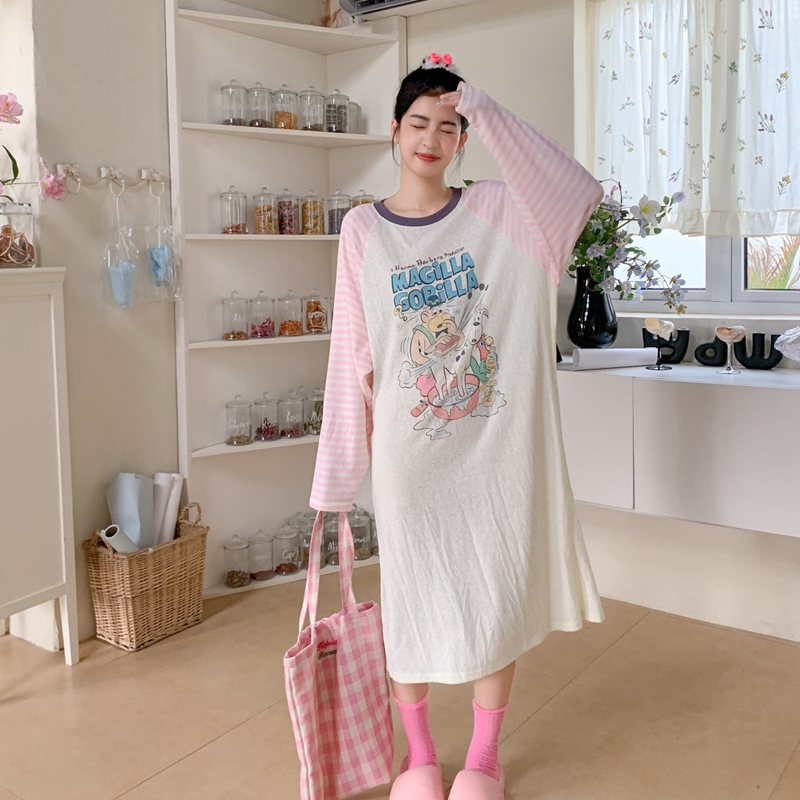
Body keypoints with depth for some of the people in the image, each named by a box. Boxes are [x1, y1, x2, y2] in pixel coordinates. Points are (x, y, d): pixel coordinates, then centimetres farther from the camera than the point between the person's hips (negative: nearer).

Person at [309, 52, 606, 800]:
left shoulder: (498, 212, 1)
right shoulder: (363, 229, 1)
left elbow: (579, 193, -18)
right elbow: (352, 354, 1)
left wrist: (484, 111, -16)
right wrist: (339, 471, 1)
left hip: (496, 444, 1)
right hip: (409, 449, 0)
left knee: (497, 595, 9)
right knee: (413, 597, 9)